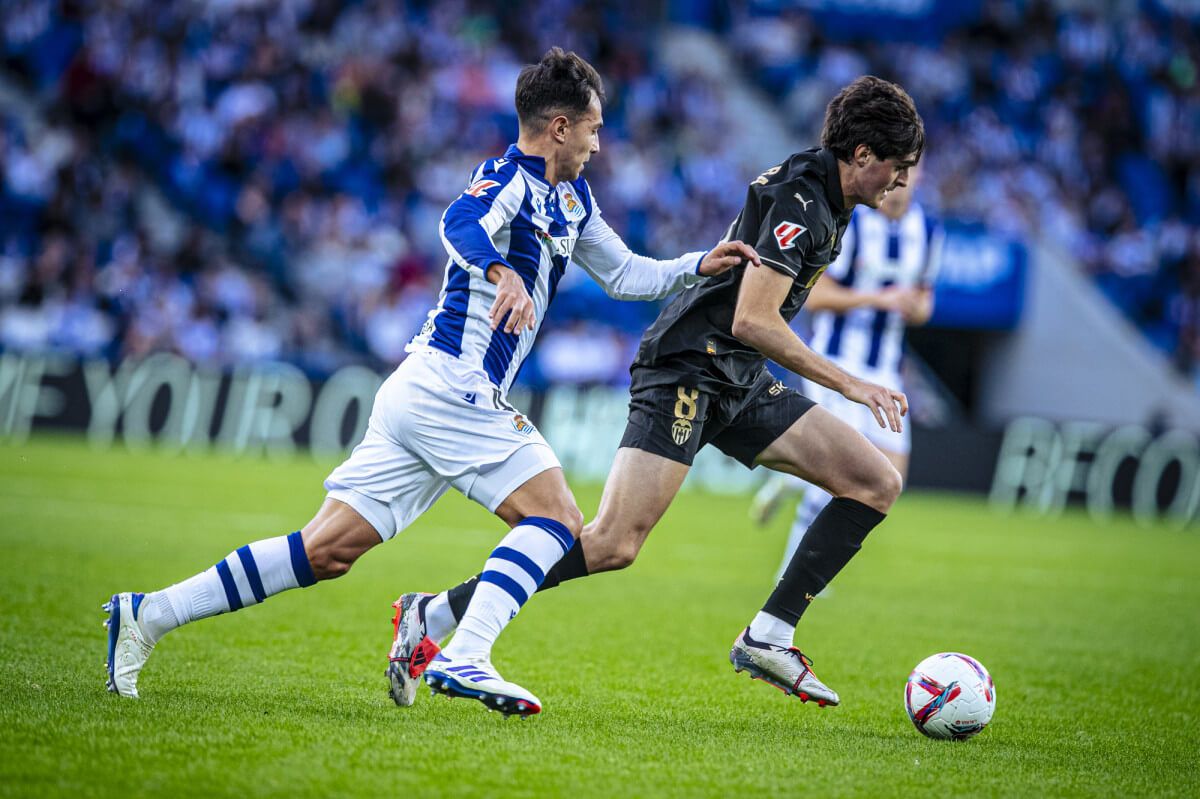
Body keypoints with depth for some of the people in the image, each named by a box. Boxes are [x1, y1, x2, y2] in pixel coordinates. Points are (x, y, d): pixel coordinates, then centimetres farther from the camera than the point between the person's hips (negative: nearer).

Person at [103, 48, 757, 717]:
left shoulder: (571, 197, 21)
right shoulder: (507, 179, -9)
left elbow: (621, 273, 32)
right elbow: (461, 224, -31)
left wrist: (699, 267, 21)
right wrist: (503, 273, -50)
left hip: (426, 397, 9)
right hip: (451, 386, -9)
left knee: (327, 551, 3)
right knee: (557, 517, -13)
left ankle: (150, 613, 1)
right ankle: (464, 657, -25)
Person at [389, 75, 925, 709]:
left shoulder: (828, 199, 14)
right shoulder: (798, 198, -16)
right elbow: (751, 321, -24)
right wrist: (850, 384, -20)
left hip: (740, 383, 10)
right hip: (685, 371, -10)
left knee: (877, 483, 0)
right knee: (613, 545, -20)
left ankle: (767, 638, -1)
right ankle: (430, 616, -11)